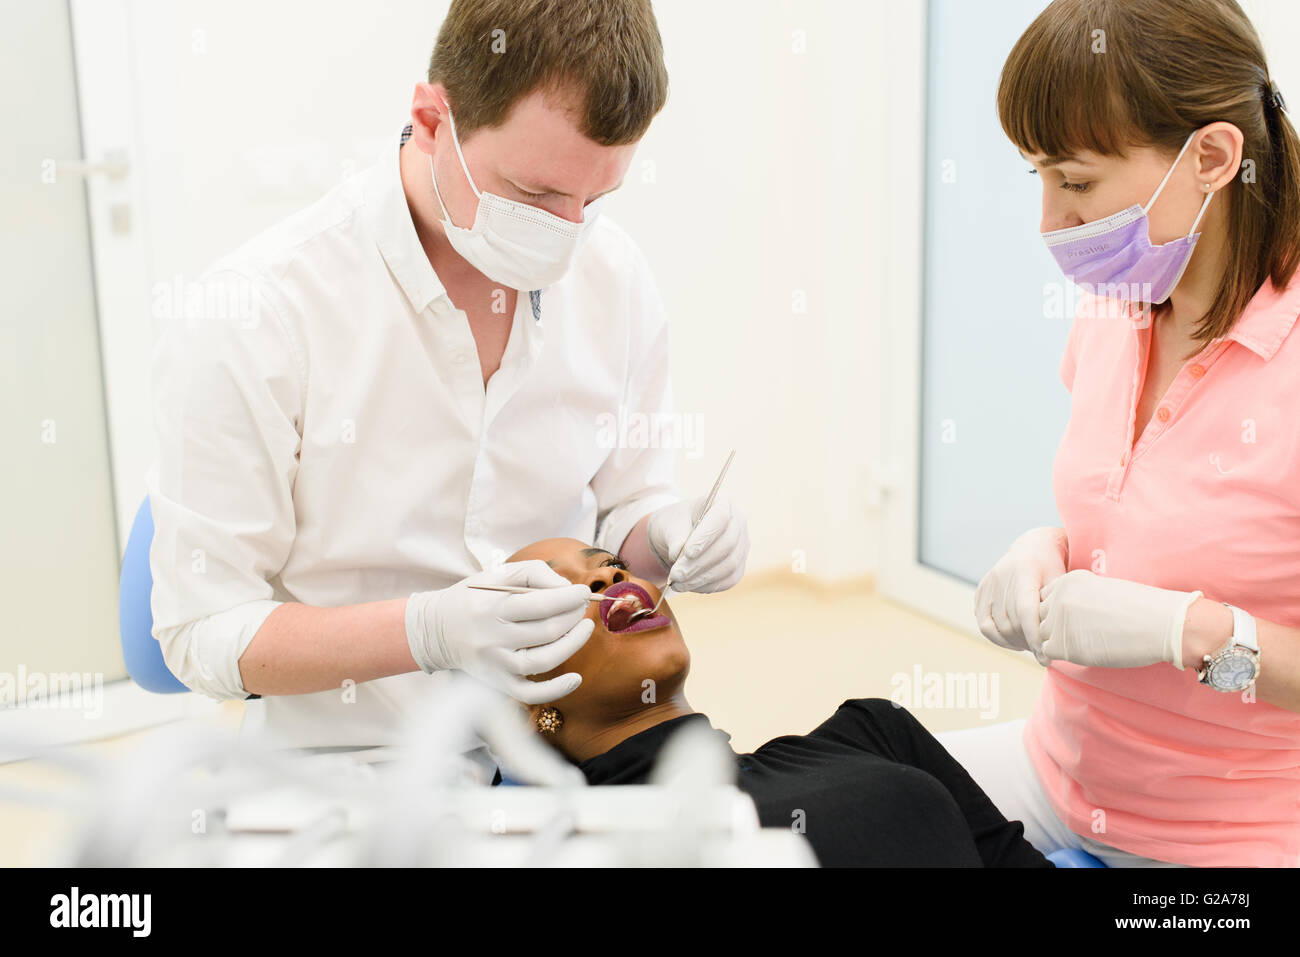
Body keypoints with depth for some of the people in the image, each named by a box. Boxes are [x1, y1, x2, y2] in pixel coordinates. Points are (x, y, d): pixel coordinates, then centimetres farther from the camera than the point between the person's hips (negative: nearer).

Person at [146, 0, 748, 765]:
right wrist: (431, 631, -29)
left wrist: (671, 538, -11)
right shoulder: (252, 315, -17)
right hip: (352, 766, -3)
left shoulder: (615, 278, -1)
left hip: (563, 752, 3)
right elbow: (203, 632, -14)